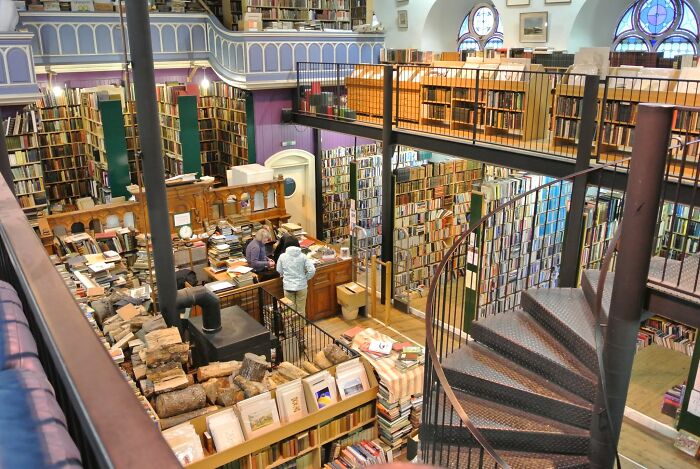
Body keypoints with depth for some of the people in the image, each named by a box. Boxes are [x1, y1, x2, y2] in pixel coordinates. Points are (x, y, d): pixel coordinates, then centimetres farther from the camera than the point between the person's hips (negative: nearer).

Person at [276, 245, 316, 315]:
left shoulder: (282, 256, -6)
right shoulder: (303, 256, -8)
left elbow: (279, 271, 4)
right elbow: (312, 270, -12)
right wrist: (305, 278, 4)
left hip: (288, 286, 0)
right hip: (301, 286, 0)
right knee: (301, 310, 12)